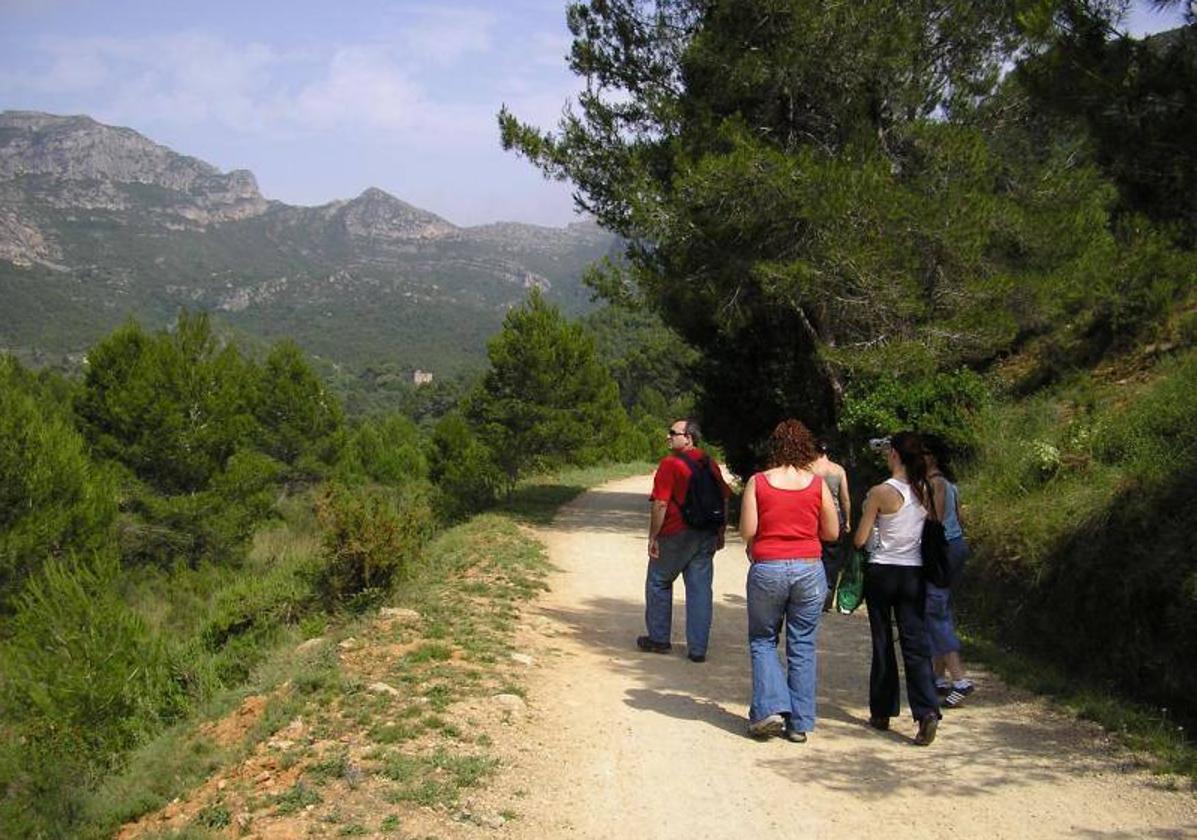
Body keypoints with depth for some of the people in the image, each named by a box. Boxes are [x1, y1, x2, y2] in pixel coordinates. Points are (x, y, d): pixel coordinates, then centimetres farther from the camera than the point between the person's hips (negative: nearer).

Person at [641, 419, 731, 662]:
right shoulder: (710, 464, 7)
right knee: (700, 590, 7)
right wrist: (720, 533, 18)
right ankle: (698, 649, 7)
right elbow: (725, 499, 11)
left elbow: (660, 504, -17)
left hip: (676, 535, -5)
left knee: (658, 583, 13)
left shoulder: (670, 463, -13)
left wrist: (652, 537, -10)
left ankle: (659, 639, 20)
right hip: (706, 537, 5)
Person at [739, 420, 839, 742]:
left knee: (762, 640, 15)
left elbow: (747, 531, -7)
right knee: (803, 646, 9)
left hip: (767, 569, -1)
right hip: (809, 570, 1)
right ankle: (800, 723, 12)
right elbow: (832, 533, 5)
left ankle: (770, 708, 0)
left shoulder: (758, 483, -4)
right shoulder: (817, 484, 0)